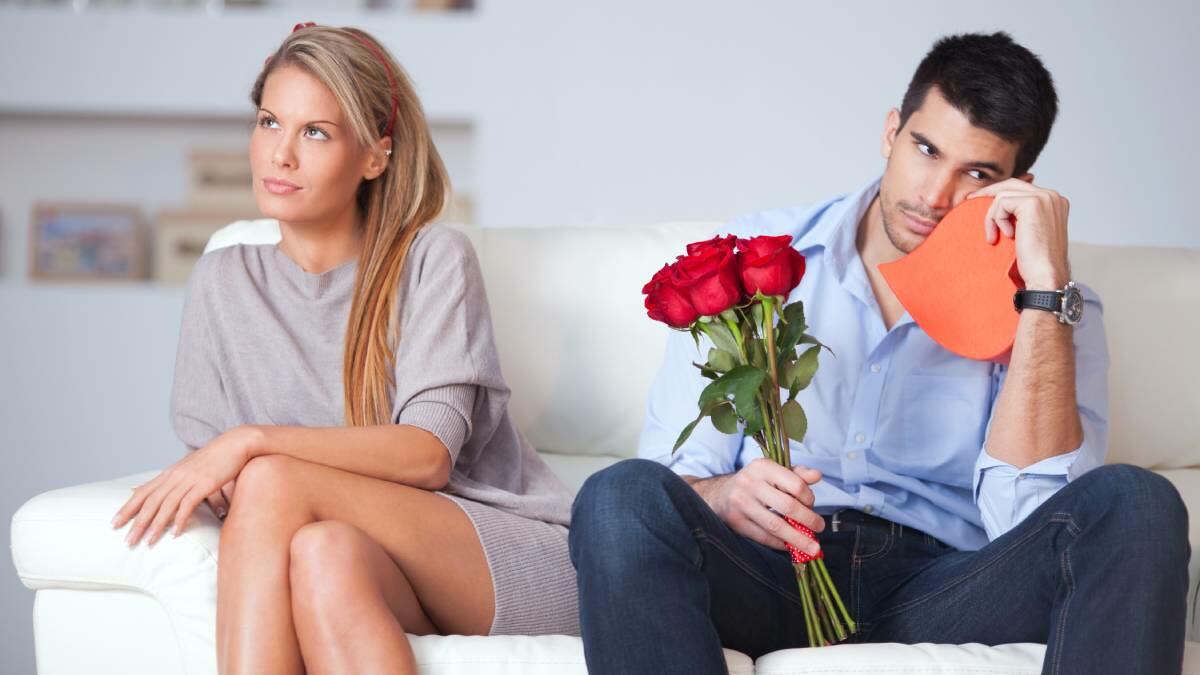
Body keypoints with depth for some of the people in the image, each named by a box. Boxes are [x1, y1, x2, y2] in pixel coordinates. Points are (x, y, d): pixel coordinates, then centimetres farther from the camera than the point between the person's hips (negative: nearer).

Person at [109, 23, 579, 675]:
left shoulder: (433, 259, 0)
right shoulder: (221, 282, 13)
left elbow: (428, 453, -11)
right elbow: (207, 446, 9)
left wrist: (252, 443, -21)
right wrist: (222, 487, -16)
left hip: (521, 558, -2)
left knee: (272, 479, -28)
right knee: (325, 550, -36)